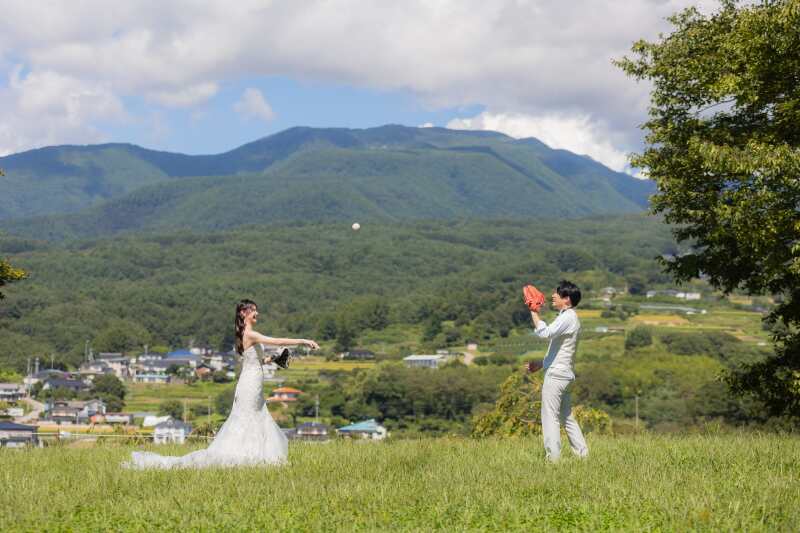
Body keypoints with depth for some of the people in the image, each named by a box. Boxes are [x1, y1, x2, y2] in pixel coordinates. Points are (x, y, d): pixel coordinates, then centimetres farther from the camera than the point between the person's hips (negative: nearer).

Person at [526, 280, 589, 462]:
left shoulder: (567, 318, -14)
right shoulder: (570, 317, 18)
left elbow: (545, 332, -28)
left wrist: (534, 312, -19)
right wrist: (541, 363, 19)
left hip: (556, 375, -10)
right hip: (565, 373, 10)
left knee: (550, 417, -8)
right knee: (567, 417, 15)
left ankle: (553, 458, -9)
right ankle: (583, 454, 15)